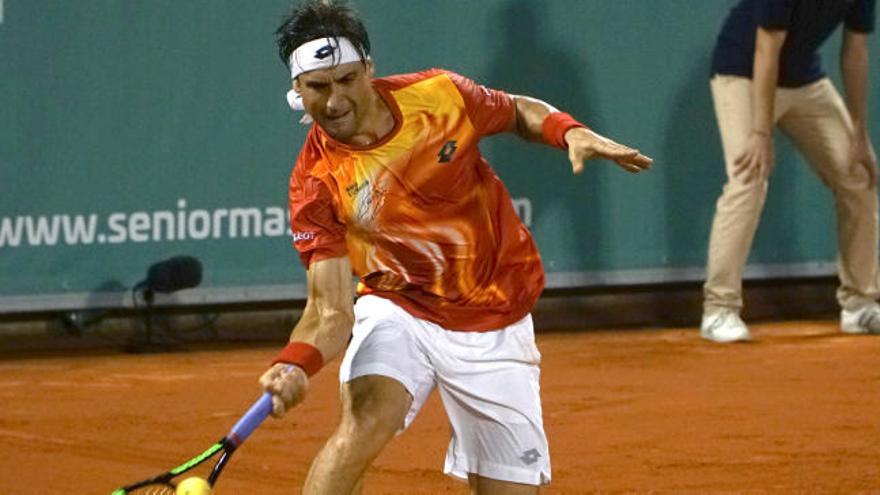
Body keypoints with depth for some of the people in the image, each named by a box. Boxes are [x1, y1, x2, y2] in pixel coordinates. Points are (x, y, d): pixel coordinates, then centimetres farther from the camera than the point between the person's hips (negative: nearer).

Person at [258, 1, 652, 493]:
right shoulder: (316, 181, -17)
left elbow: (521, 111, 9)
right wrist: (295, 363, -41)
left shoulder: (440, 96, -13)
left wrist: (572, 133, -12)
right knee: (366, 419, -32)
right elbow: (331, 311, -20)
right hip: (398, 312, -2)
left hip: (498, 328, 2)